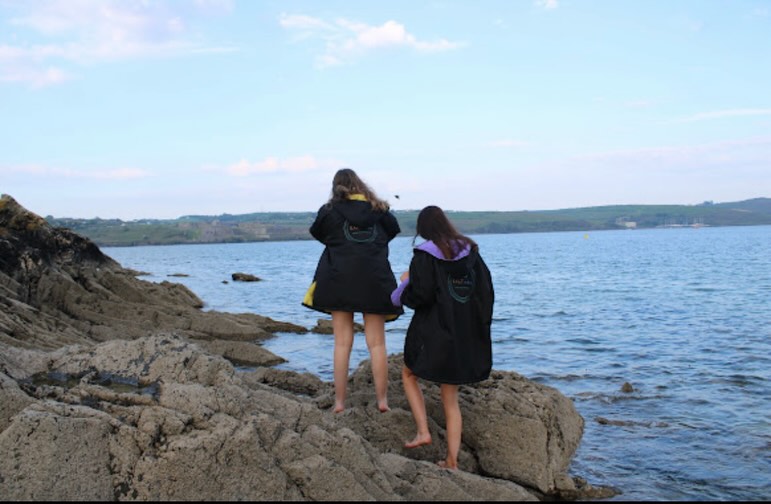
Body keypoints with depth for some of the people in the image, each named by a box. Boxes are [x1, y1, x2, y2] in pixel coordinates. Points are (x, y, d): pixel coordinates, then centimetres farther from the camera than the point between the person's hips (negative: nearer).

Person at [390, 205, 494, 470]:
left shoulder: (424, 255, -12)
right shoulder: (470, 251, 5)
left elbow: (418, 296, -18)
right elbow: (486, 291, 5)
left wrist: (406, 282, 3)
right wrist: (479, 327, 13)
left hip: (432, 332, -5)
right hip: (465, 335, 5)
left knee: (409, 375, 21)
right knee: (451, 399, 13)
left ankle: (423, 431, 6)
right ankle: (452, 461, 12)